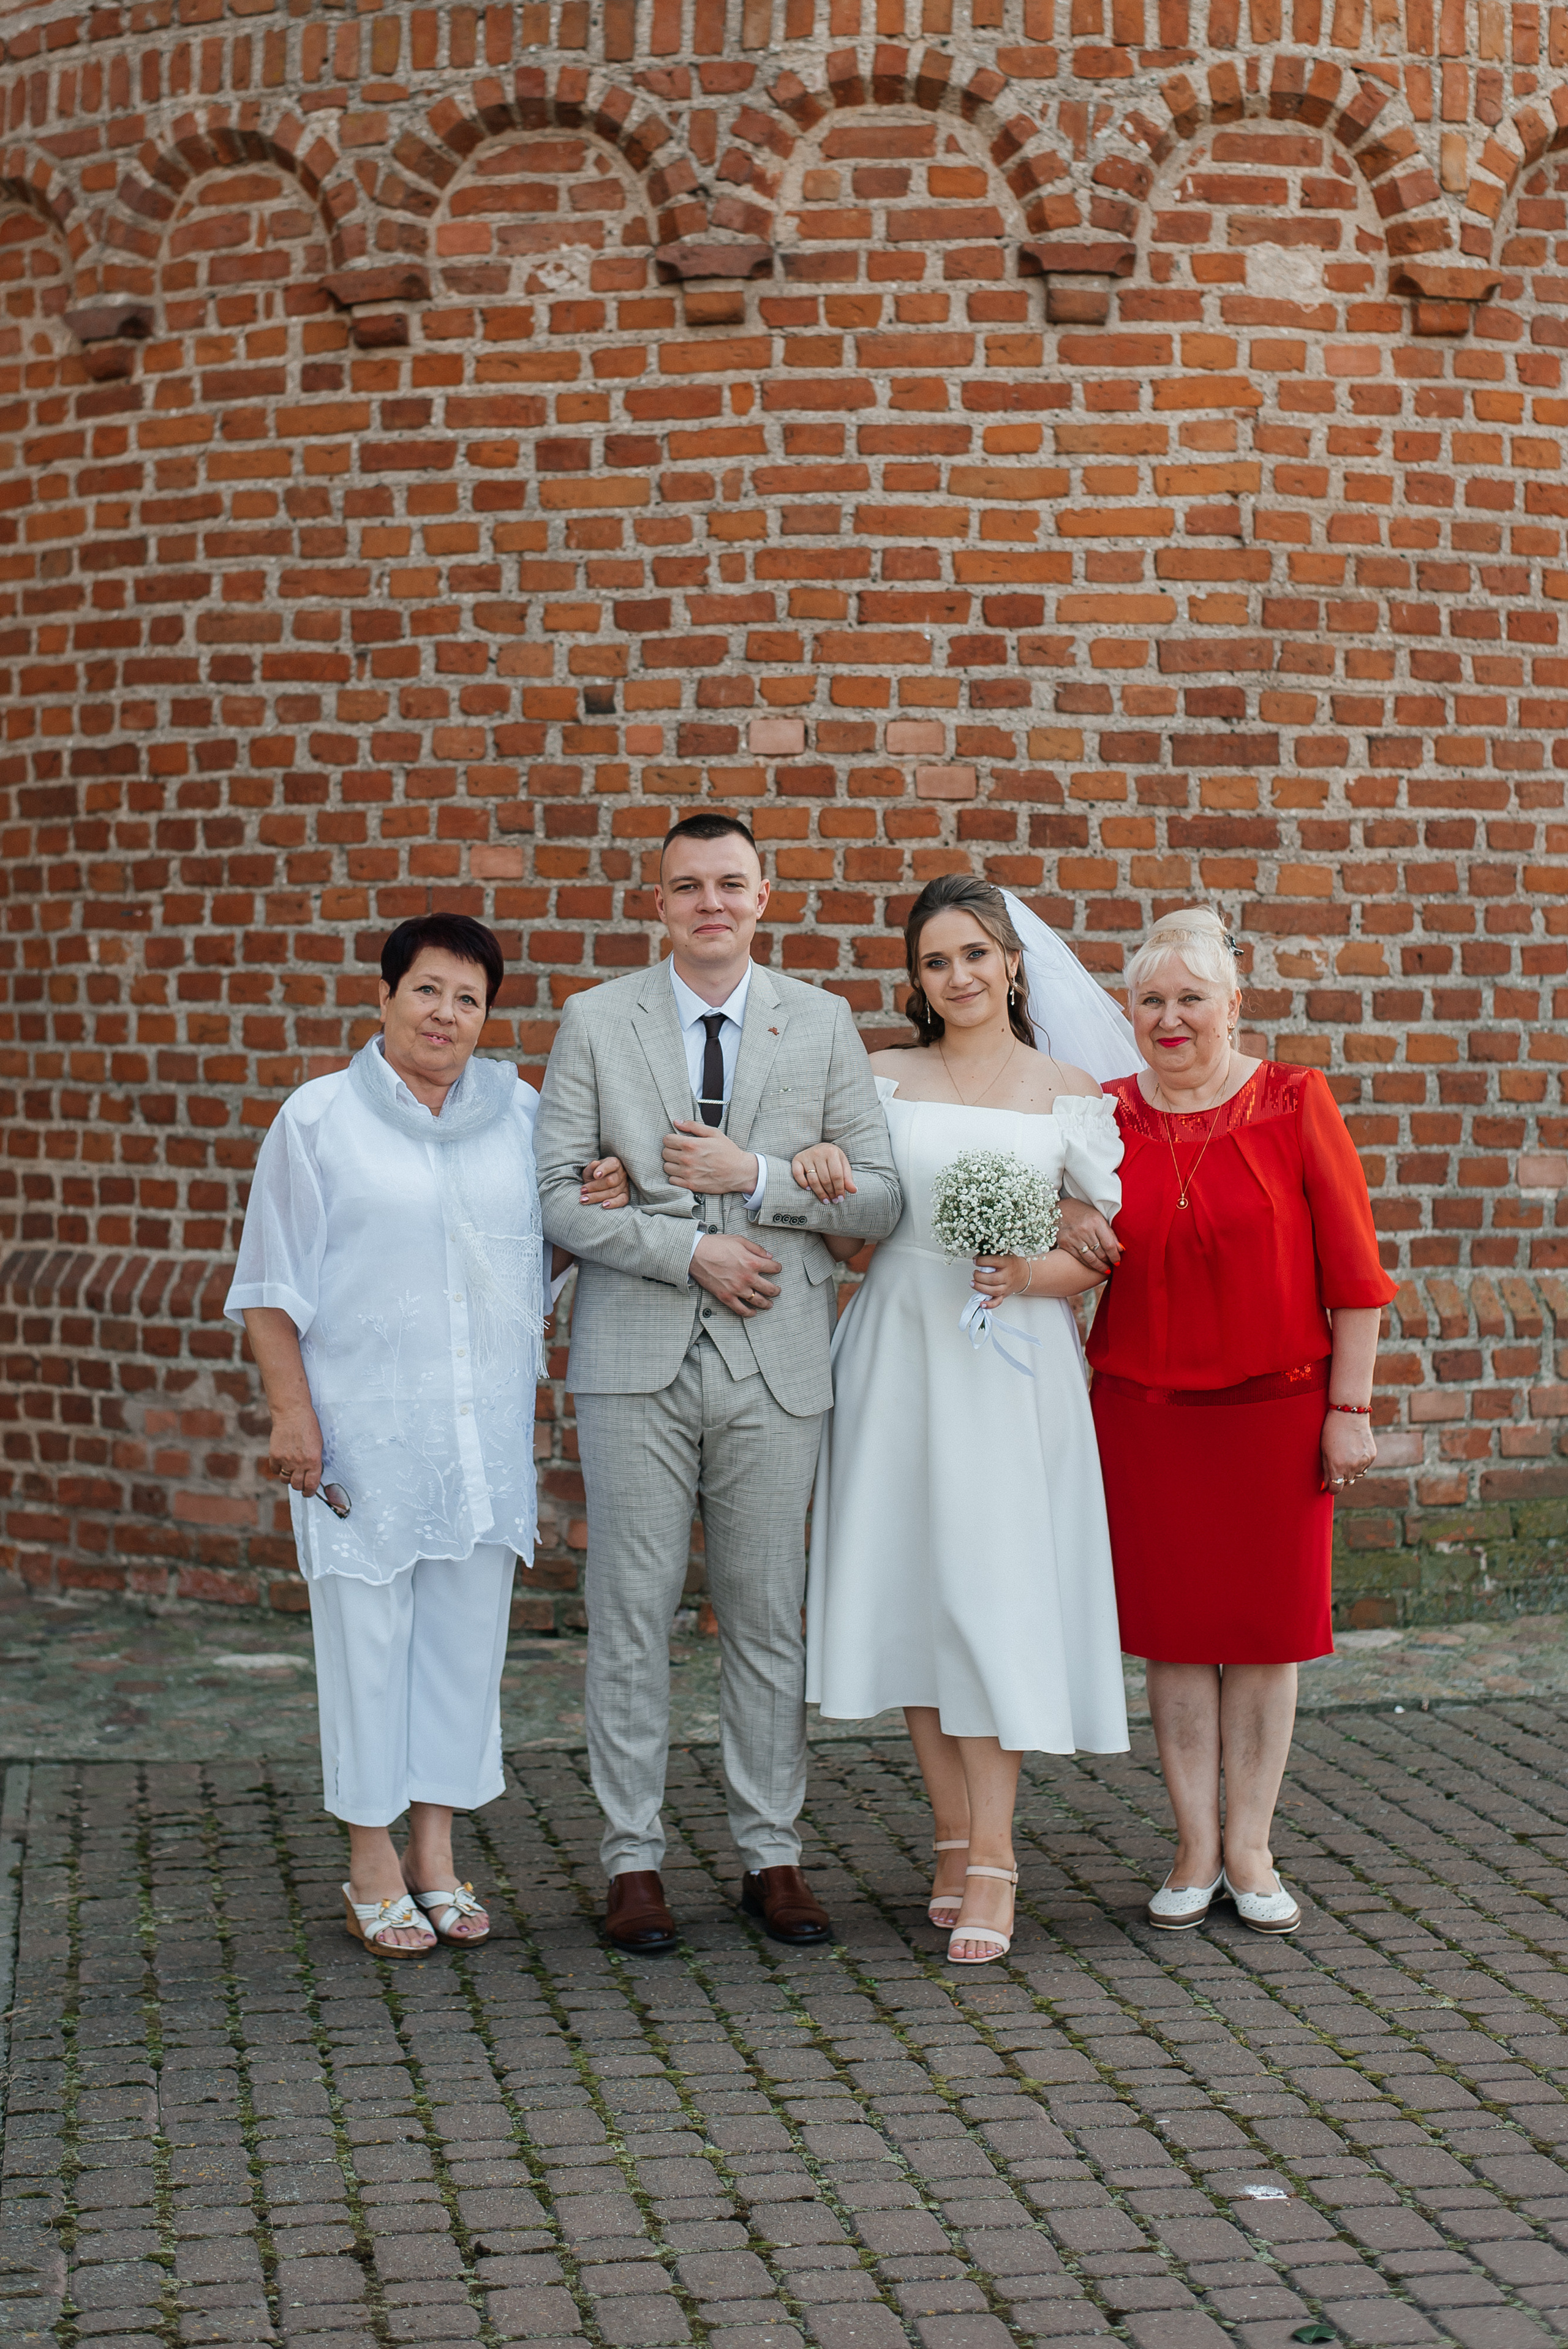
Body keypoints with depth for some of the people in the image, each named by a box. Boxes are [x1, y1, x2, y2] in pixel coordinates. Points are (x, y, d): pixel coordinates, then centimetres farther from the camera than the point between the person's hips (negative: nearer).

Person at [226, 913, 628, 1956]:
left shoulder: (519, 1112, 9)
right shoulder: (321, 1117, -1)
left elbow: (546, 1252, 18)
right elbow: (274, 1282, -2)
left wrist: (593, 1211, -3)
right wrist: (291, 1408, -9)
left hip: (489, 1423, 4)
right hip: (363, 1424, -4)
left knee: (469, 1626, 8)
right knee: (368, 1629, 1)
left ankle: (437, 1850, 19)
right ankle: (374, 1863, 12)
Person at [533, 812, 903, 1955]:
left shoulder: (823, 1024, 7)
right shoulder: (597, 1022, 4)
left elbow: (882, 1195, 3)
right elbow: (558, 1194, -2)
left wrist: (755, 1177, -9)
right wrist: (691, 1250, -11)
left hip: (776, 1360, 1)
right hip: (637, 1357, -1)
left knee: (770, 1616, 7)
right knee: (631, 1613, 2)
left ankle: (773, 1854, 17)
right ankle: (634, 1859, 12)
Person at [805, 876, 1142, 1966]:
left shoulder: (1070, 1091, 5)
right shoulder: (881, 1080, 7)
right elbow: (849, 1240, 8)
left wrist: (1039, 1273, -14)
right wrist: (822, 1185, -12)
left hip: (1015, 1364, -2)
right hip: (900, 1355, 2)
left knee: (997, 1594, -7)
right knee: (915, 1591, 4)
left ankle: (992, 1859, -4)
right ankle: (957, 1842, 16)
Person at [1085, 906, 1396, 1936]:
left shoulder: (1295, 1102, -4)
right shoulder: (1107, 1116, 3)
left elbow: (1352, 1271, -3)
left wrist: (1350, 1407, -6)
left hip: (1275, 1406, -2)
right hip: (1142, 1412, 2)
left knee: (1268, 1624, 4)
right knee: (1174, 1627, 5)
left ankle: (1251, 1851, 16)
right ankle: (1197, 1850, 16)